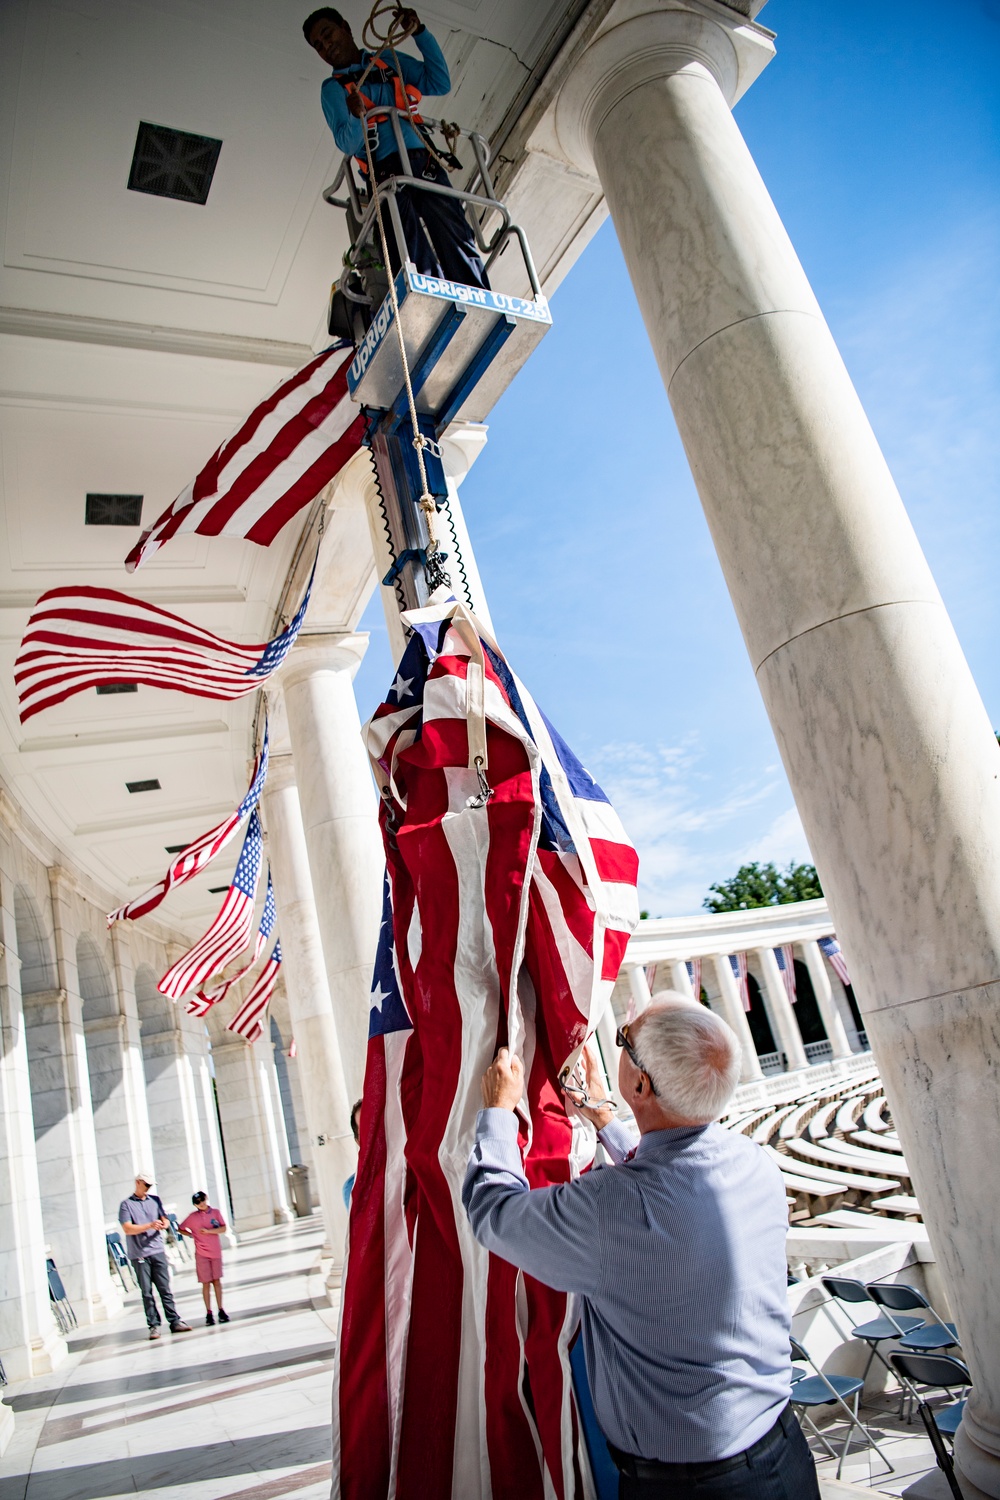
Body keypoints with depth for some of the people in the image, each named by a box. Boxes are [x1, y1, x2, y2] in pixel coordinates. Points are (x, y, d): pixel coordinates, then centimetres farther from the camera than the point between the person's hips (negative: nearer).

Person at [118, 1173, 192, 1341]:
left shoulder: (154, 1200, 14)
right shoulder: (126, 1204, 0)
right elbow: (127, 1229, -9)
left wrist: (163, 1225, -9)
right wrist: (149, 1225, -20)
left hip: (158, 1251, 3)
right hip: (139, 1254, -3)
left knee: (165, 1289, 3)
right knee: (147, 1292, 1)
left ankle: (175, 1321, 5)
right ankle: (154, 1325, 7)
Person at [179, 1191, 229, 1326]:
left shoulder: (216, 1212, 0)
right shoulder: (193, 1217, -2)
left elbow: (223, 1229, -7)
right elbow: (180, 1229, 9)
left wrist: (208, 1231, -17)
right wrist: (192, 1235, 0)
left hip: (216, 1252, 1)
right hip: (201, 1254, -1)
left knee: (217, 1281, 6)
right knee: (206, 1283, 1)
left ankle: (221, 1310, 14)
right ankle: (209, 1313, 7)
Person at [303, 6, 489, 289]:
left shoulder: (389, 59, 26)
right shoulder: (332, 89, 18)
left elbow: (439, 83, 16)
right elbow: (347, 144, 3)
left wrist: (419, 32, 9)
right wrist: (356, 117, -18)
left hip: (424, 163, 2)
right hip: (387, 171, -2)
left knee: (456, 238, -17)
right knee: (416, 262, -21)